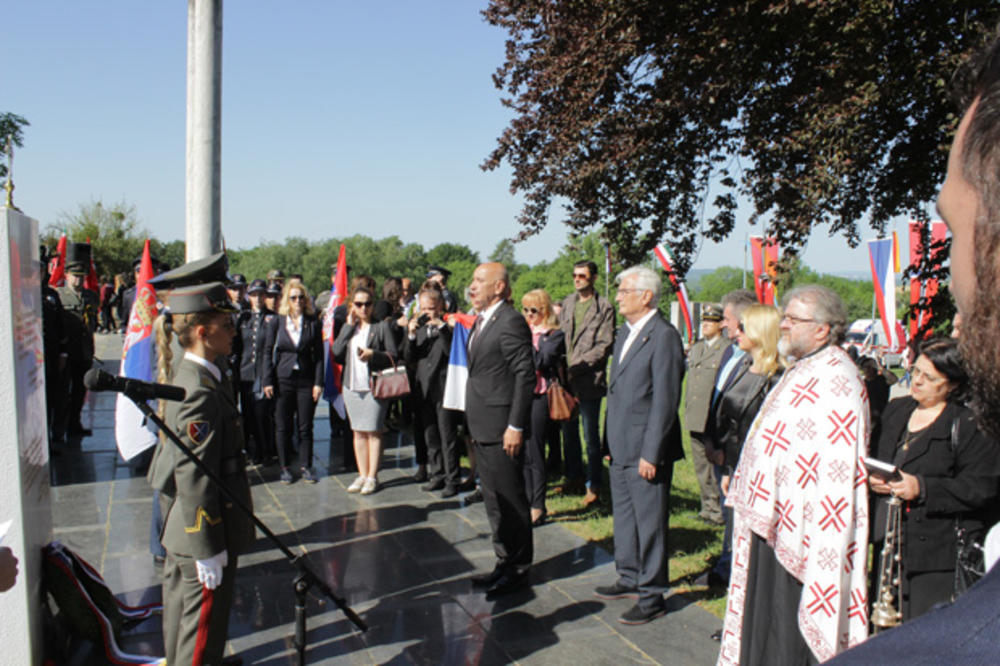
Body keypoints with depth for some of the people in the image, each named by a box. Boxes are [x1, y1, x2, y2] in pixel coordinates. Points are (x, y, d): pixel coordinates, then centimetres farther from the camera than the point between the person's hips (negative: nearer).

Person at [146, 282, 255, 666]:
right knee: (203, 617, 6)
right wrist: (209, 549, -21)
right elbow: (196, 478, -27)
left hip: (181, 527, 10)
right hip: (201, 531, -10)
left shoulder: (183, 376, 4)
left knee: (181, 602, 25)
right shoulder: (200, 392, -27)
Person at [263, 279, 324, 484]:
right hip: (283, 380, 0)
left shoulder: (313, 323, 2)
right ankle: (284, 467, 18)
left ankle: (306, 466, 16)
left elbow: (319, 355, 2)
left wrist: (318, 383, -4)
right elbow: (268, 353, 3)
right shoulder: (277, 322, 2)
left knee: (305, 427, 5)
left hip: (306, 380, 0)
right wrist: (268, 381, -2)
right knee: (282, 427, 6)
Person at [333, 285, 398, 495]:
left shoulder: (380, 328, -3)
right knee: (358, 432, 10)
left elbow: (393, 356, -6)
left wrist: (373, 354, -20)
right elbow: (336, 352, -1)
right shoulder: (347, 327, 13)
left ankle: (372, 477, 6)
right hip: (352, 385, 5)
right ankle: (362, 475, 19)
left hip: (374, 385, -5)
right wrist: (349, 326, -3)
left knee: (373, 431, -2)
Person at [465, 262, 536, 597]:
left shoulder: (511, 322, -15)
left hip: (502, 429, -10)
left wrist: (515, 426, -21)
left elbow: (525, 375, -19)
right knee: (493, 500, 17)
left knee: (510, 500, 1)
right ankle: (505, 562, 29)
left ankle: (518, 569, 14)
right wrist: (474, 424, 16)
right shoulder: (481, 321, 14)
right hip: (483, 429, 10)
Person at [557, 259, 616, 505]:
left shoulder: (604, 308, -7)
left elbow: (605, 346, -11)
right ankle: (574, 479, 28)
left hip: (589, 381, -6)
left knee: (591, 435, 1)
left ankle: (594, 485, 12)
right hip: (566, 379, 6)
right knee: (569, 432, 14)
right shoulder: (567, 303, 11)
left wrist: (578, 366, -17)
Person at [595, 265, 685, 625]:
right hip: (621, 447, 9)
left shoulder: (664, 336, -15)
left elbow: (665, 400, -18)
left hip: (646, 450, -9)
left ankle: (652, 595, 14)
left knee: (650, 522, 2)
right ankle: (630, 578, 35)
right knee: (624, 516, 19)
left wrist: (651, 453, -19)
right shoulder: (624, 332, 13)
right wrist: (612, 440, 15)